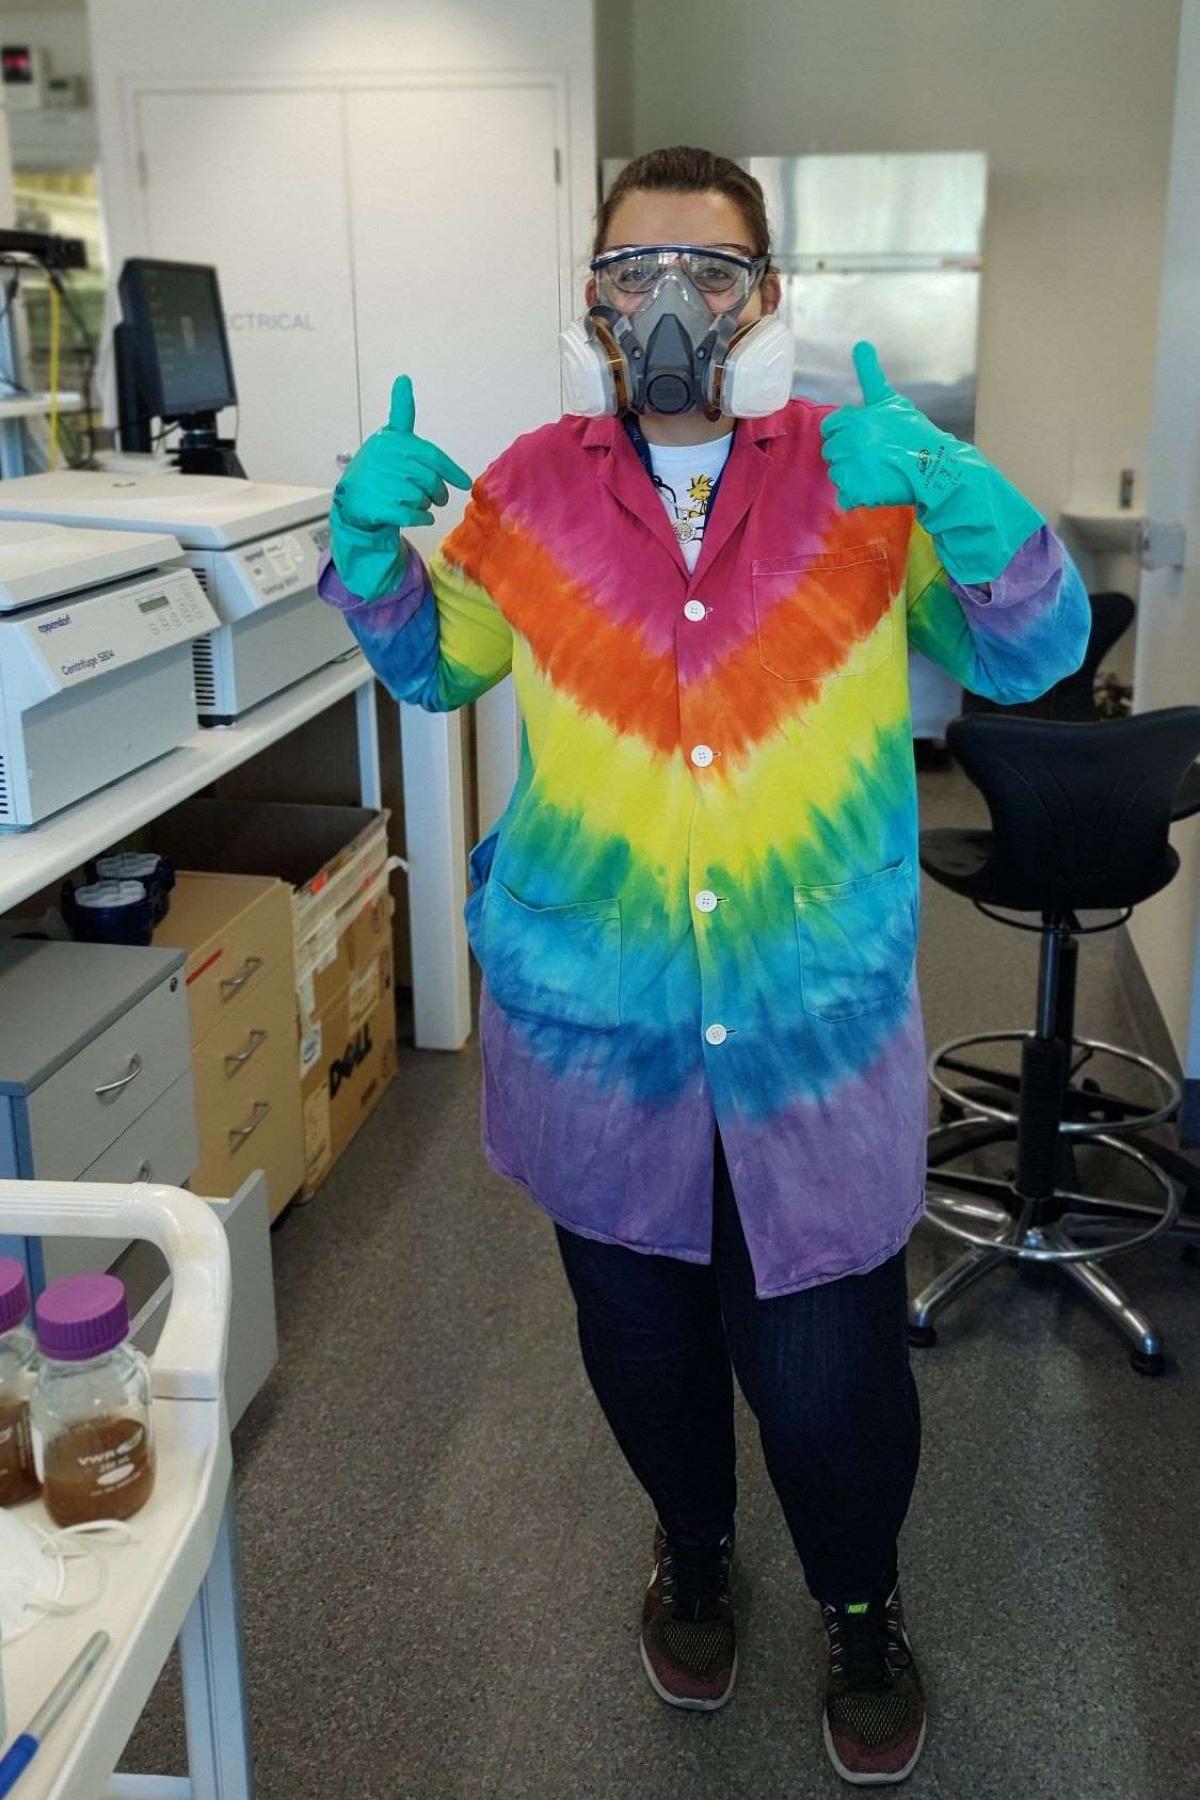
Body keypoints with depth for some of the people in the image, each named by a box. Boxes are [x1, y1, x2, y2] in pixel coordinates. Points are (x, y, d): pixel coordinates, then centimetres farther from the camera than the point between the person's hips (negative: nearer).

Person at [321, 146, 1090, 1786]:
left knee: (825, 1362, 8)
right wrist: (374, 542, -7)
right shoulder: (534, 488, 0)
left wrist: (971, 509, -26)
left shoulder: (865, 480, -4)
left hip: (816, 1027, -2)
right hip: (597, 1024, 2)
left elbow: (1032, 661, -7)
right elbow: (436, 670, 13)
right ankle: (693, 1548, 52)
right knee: (641, 1331, 20)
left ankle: (863, 1606, 41)